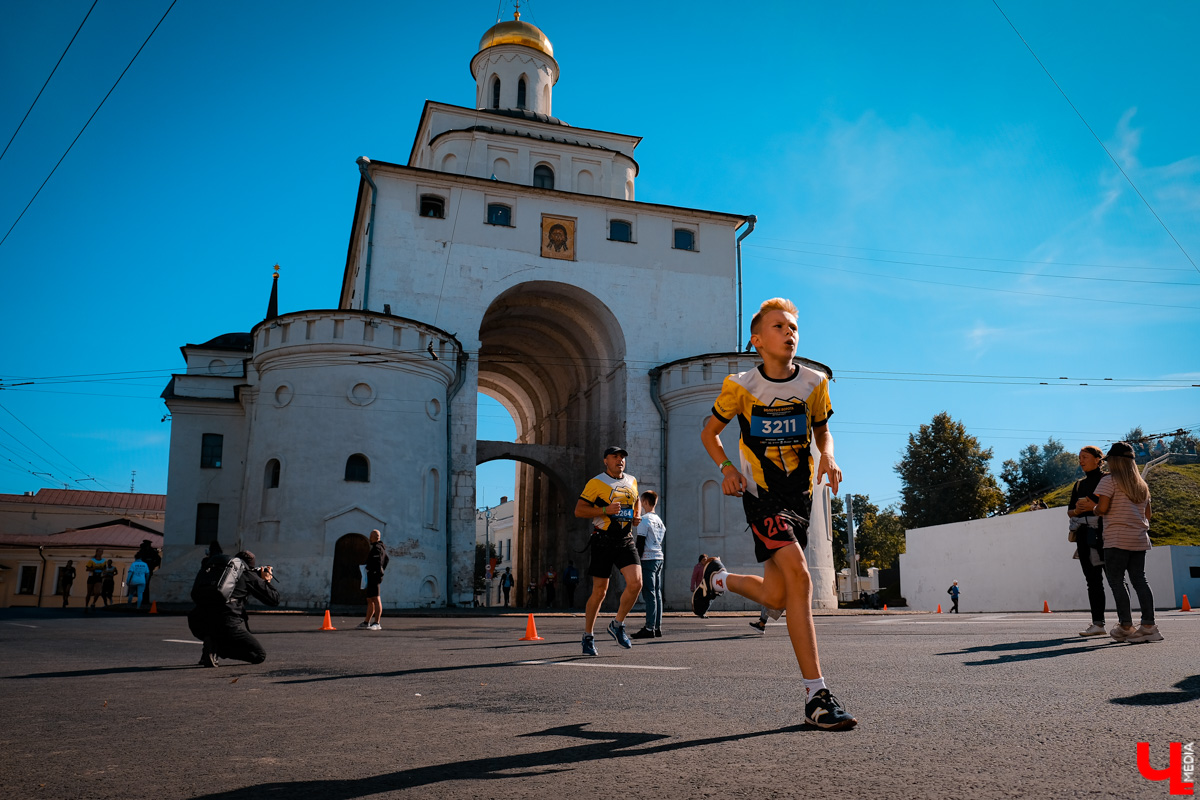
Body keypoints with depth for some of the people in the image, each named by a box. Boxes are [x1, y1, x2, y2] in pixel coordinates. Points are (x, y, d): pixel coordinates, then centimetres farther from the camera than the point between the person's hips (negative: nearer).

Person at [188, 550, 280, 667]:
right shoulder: (248, 574, 10)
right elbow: (274, 599, 12)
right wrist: (266, 581, 33)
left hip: (197, 626, 6)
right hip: (226, 624, -6)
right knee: (260, 656, 7)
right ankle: (216, 647, -11)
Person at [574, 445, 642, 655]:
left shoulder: (631, 482, 13)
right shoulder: (596, 483, -4)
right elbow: (579, 510, -8)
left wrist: (637, 517, 10)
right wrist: (605, 510, -19)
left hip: (626, 541, 4)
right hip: (603, 541, -4)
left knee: (635, 583, -13)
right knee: (599, 591, 0)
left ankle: (617, 624, 10)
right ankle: (588, 636, 17)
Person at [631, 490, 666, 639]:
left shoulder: (645, 519, -9)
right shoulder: (659, 520, 16)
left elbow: (640, 543, -12)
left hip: (648, 559, -8)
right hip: (659, 559, 8)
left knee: (649, 594, -9)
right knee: (657, 593, 8)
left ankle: (649, 628, -10)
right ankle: (658, 627, 10)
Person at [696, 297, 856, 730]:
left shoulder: (814, 383, 1)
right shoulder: (741, 386, -7)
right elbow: (709, 432, 6)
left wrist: (828, 458, -6)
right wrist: (727, 468, -12)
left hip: (800, 495, 4)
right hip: (762, 495, -4)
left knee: (775, 597, 4)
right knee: (798, 576, -22)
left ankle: (716, 577, 37)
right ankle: (817, 697, -17)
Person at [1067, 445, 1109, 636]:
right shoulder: (1079, 484, 20)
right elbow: (1069, 511, 19)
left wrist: (1094, 506, -17)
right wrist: (1076, 510, -2)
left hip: (1102, 532, -6)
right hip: (1083, 534, 6)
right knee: (1092, 579, 5)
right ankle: (1098, 623, 6)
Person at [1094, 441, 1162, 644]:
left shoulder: (1109, 481, -6)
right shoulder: (1142, 484, 17)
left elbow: (1102, 508, -14)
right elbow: (1148, 514, 20)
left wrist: (1094, 508, 7)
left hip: (1117, 540, -7)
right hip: (1140, 538, 7)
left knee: (1116, 581, -2)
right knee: (1140, 581, 7)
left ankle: (1125, 626, -4)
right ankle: (1148, 625, 3)